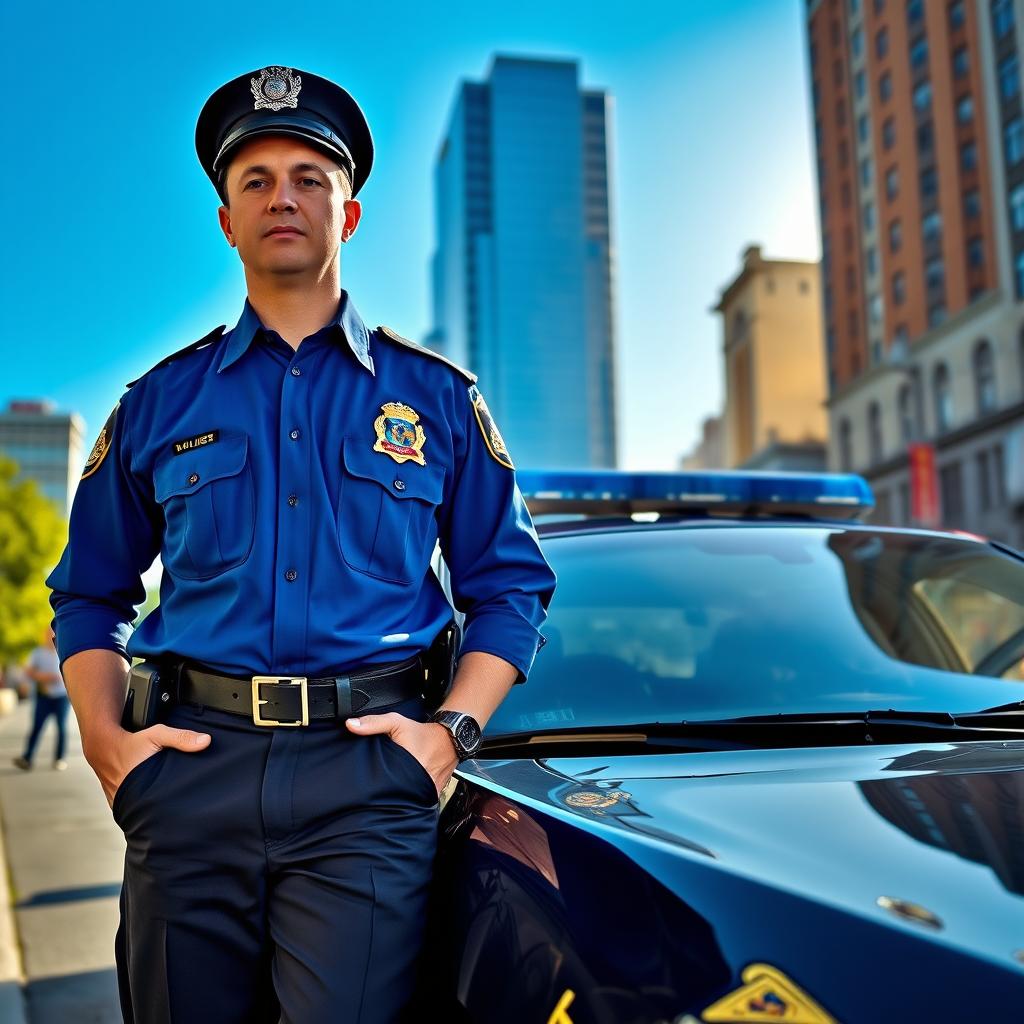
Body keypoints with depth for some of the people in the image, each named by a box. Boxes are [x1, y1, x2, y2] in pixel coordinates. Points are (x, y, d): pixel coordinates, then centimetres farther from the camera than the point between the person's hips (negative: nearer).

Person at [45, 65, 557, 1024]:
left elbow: (511, 584, 10)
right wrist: (104, 737, 2)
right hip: (192, 767, 2)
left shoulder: (437, 397, 10)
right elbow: (88, 593, 17)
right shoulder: (160, 402, 13)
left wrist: (451, 729, -3)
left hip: (367, 775, -1)